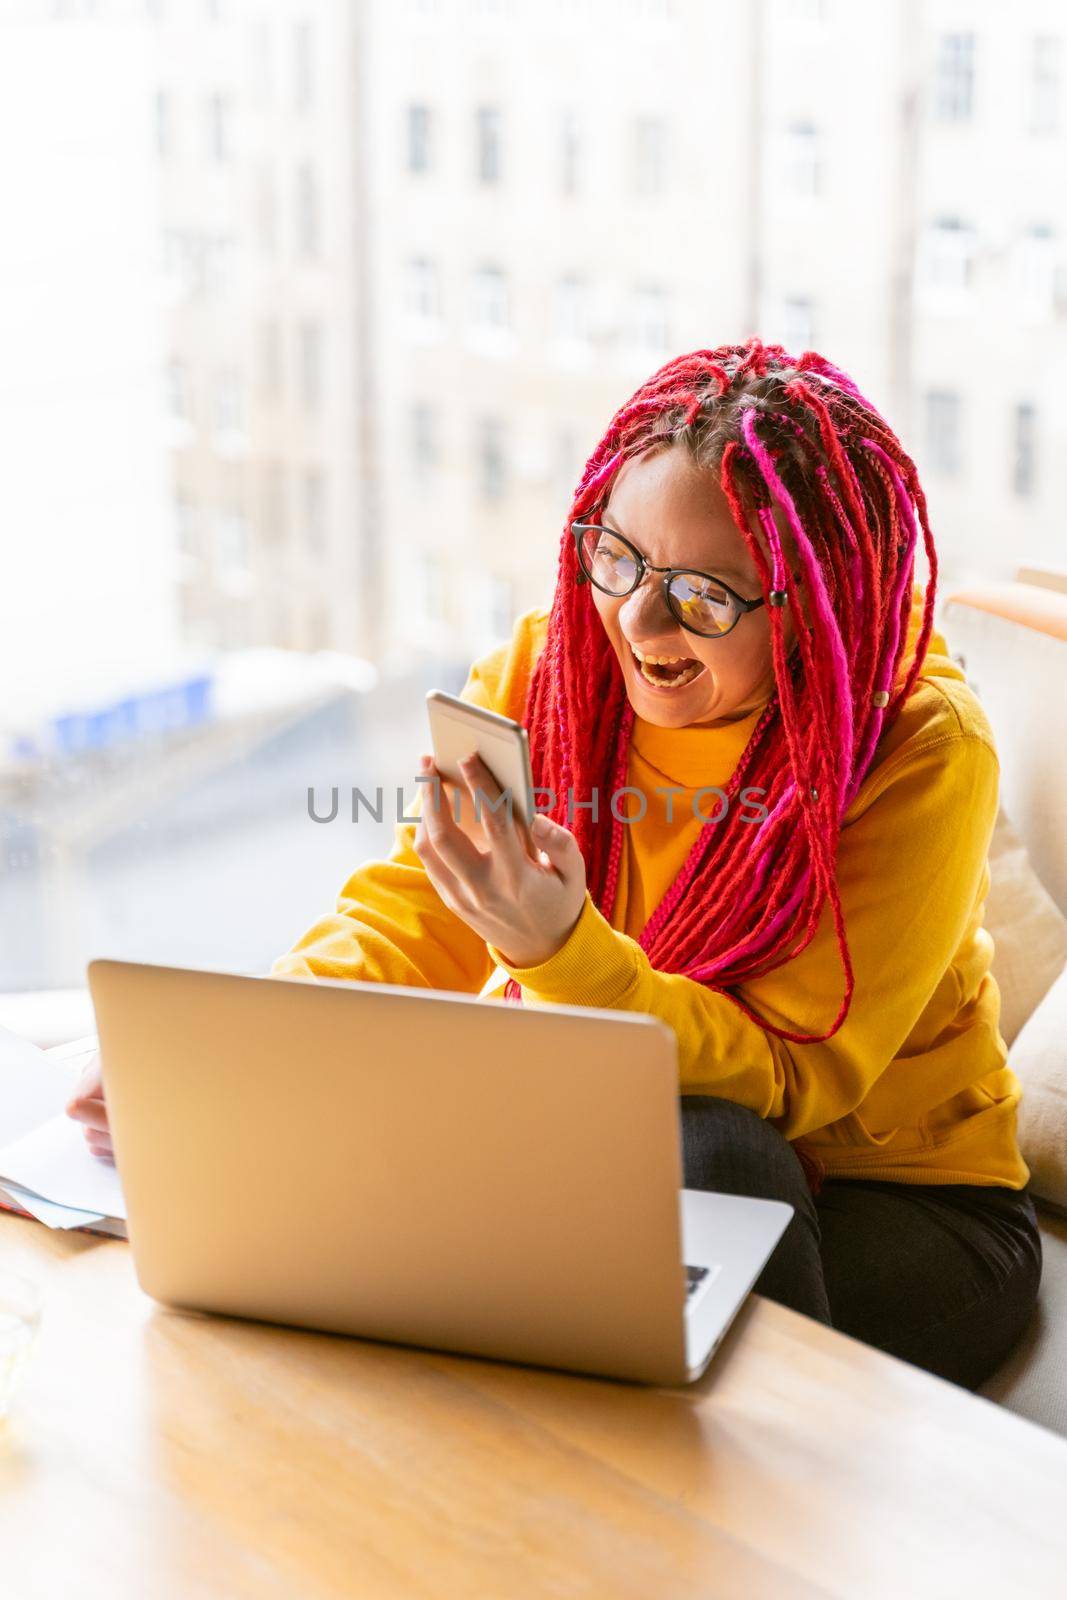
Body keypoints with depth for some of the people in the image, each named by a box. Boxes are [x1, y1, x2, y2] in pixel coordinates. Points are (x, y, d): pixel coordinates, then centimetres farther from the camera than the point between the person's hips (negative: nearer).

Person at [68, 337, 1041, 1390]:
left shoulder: (922, 752, -21)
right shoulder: (547, 668, -7)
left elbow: (784, 1084, -25)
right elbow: (407, 920, -6)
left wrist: (560, 951, -41)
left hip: (895, 1212, -3)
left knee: (700, 1146, -34)